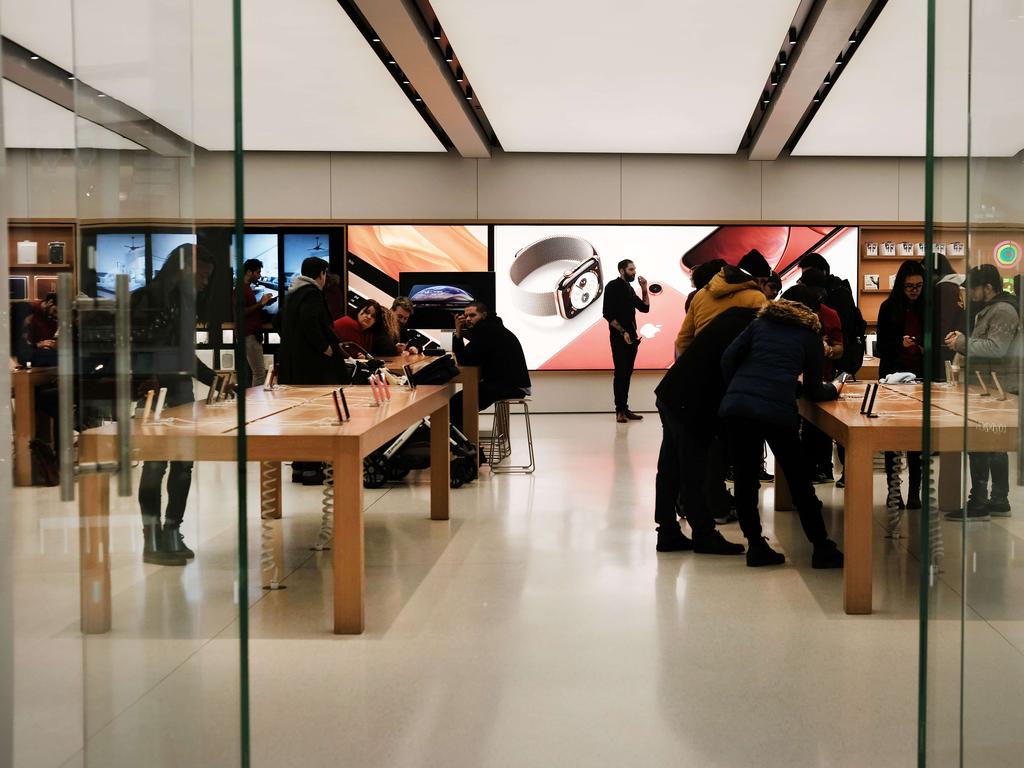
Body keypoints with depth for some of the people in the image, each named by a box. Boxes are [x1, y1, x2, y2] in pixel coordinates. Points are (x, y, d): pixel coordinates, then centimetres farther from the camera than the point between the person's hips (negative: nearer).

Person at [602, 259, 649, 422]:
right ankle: (620, 410, -4)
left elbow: (644, 307, 17)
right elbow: (608, 313, -13)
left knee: (627, 373, 7)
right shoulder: (613, 286, -6)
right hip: (619, 337, -7)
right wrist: (622, 332, -17)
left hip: (631, 337, 7)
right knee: (620, 373, -7)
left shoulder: (629, 288, 16)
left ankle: (624, 409, 11)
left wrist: (644, 288, 5)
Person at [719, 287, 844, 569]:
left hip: (735, 406, 2)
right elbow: (813, 390, 19)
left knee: (745, 478, 11)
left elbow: (728, 357, 9)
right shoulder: (810, 336, 16)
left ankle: (756, 547, 14)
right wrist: (833, 389, 39)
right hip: (777, 410, -2)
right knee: (799, 479, 8)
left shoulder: (759, 324, 21)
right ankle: (821, 548, 15)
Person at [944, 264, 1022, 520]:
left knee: (979, 445, -11)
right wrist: (963, 342, 7)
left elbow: (995, 347, -24)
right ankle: (999, 501, 21)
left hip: (995, 390, -11)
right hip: (989, 389, 11)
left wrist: (963, 343, -18)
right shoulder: (989, 310, 20)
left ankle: (978, 504, -10)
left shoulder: (1003, 311, -13)